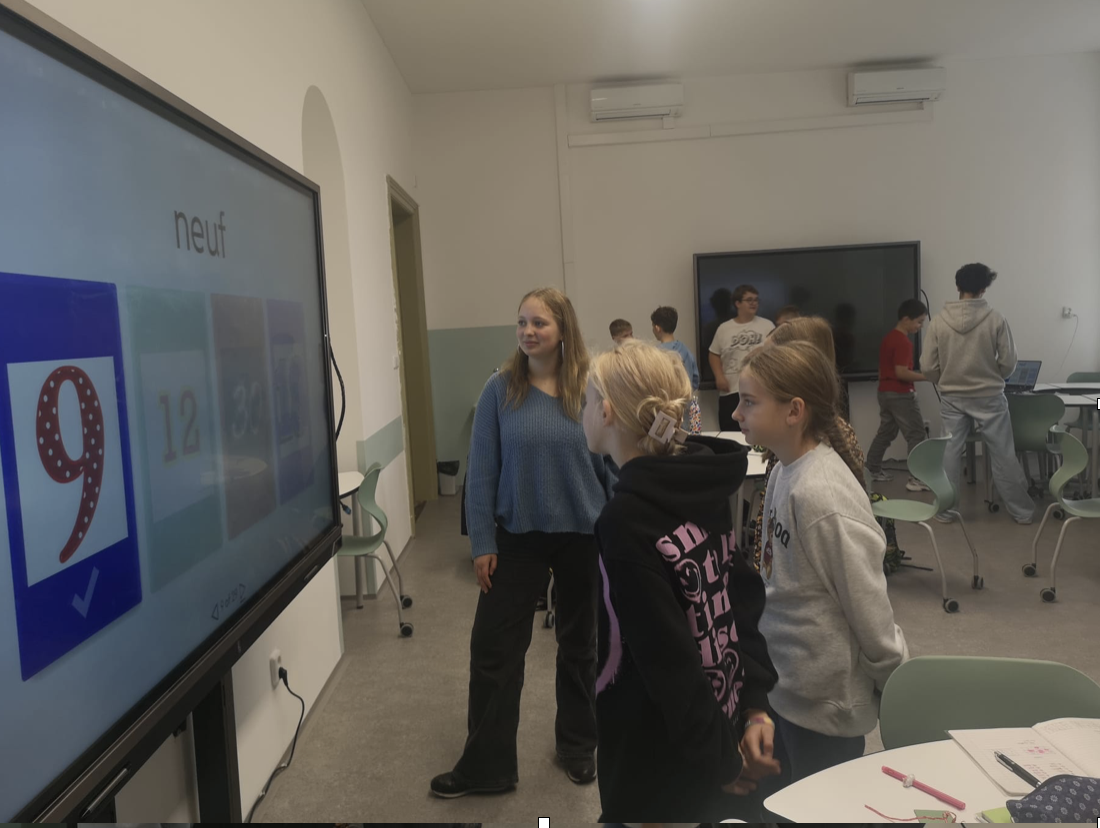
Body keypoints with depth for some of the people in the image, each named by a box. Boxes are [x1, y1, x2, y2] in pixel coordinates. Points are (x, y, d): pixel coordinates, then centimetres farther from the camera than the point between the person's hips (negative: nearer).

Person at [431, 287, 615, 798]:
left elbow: (613, 463, -1)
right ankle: (486, 765, 20)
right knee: (493, 647, 3)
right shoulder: (500, 390, -7)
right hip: (517, 536, 0)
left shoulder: (592, 389, -7)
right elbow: (482, 470, -5)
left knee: (579, 644, 16)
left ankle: (577, 747, 37)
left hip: (584, 535, 0)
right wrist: (482, 542, -7)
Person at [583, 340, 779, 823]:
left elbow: (666, 657, -24)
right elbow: (746, 597, 1)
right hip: (724, 720, 7)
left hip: (659, 757, -7)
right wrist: (756, 702, 2)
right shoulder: (702, 486, -1)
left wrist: (719, 758, -15)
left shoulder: (626, 520, -24)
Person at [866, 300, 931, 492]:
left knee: (885, 432, 18)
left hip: (884, 392, 10)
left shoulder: (887, 338, 11)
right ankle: (917, 478, -6)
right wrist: (928, 377, -20)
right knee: (916, 435, -5)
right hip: (900, 395, -10)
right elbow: (901, 373, -23)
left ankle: (872, 470, 24)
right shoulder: (903, 342, -18)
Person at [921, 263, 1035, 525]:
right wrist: (992, 377, 14)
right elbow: (1008, 364, -7)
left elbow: (927, 368, -5)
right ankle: (1022, 512, 20)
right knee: (1003, 455, 9)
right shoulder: (995, 319, -11)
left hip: (952, 399, 1)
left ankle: (945, 510, 17)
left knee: (950, 453, 11)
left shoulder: (939, 321, -8)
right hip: (988, 397, -1)